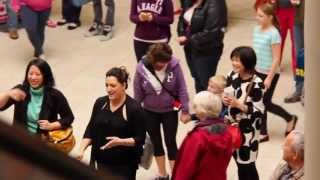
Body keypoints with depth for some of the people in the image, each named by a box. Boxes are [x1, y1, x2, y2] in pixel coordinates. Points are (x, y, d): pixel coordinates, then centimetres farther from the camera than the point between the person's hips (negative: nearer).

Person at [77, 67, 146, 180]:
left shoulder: (134, 108, -13)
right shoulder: (100, 103, 2)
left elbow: (140, 139, -12)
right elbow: (91, 129, 8)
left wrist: (120, 142, -27)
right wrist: (82, 149, -5)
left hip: (124, 164, -4)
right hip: (102, 162, 4)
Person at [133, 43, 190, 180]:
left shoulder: (174, 64, -21)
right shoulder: (142, 68, -20)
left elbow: (182, 88, -12)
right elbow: (137, 94, -8)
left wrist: (185, 110, -9)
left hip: (170, 111, -2)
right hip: (150, 112, 2)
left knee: (170, 142, 3)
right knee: (156, 143, 16)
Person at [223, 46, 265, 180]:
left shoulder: (256, 84, -21)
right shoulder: (232, 76, -2)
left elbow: (259, 111, -20)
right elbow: (227, 94, 11)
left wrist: (238, 104, -29)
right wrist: (225, 99, -13)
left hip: (248, 130, -6)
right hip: (233, 126, 6)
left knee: (247, 165, 6)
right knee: (239, 162, 19)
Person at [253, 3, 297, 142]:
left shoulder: (273, 34, -19)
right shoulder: (257, 29, 2)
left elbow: (276, 59, -19)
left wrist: (269, 78, -19)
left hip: (270, 74, -7)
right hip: (258, 72, 7)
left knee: (265, 103, 2)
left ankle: (290, 118, 24)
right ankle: (263, 133, 21)